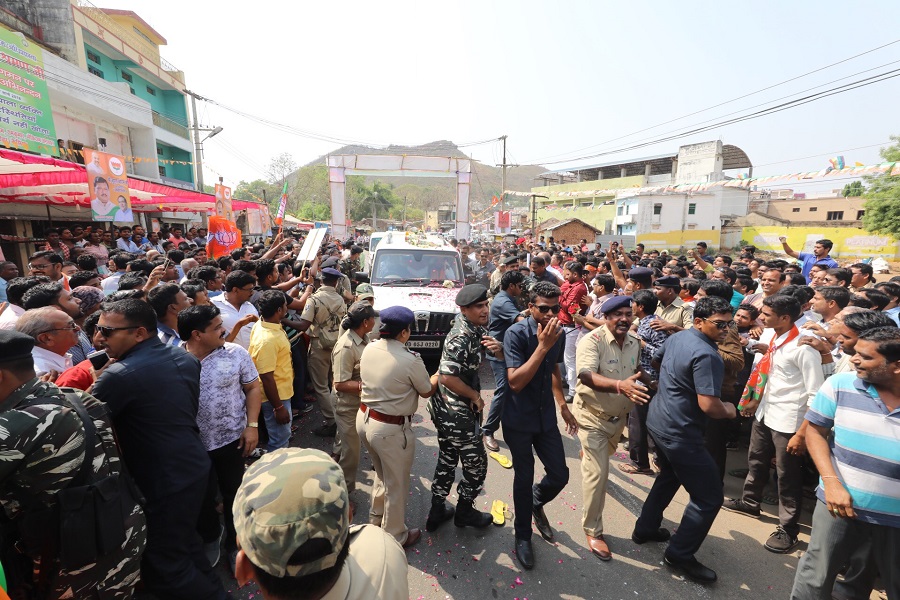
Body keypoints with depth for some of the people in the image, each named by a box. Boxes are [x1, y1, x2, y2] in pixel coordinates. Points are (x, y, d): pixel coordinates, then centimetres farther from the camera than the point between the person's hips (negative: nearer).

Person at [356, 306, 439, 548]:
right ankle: (395, 537, 36)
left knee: (382, 474, 31)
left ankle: (376, 517, 52)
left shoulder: (369, 349, -4)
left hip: (364, 419, 7)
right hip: (391, 429, -7)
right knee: (396, 485, 16)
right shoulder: (410, 360, -24)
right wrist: (438, 375, 12)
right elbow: (427, 391, -7)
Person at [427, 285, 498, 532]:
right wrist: (474, 395, -17)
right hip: (458, 412, -9)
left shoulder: (476, 329, 4)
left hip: (445, 409, 9)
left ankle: (437, 512, 38)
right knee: (476, 464, 12)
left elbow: (504, 360, 9)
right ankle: (464, 512, 34)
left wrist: (498, 349, -15)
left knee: (447, 460, 22)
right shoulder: (461, 337, -25)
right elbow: (448, 377, -31)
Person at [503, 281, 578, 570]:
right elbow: (515, 381, -28)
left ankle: (536, 503, 42)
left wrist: (563, 405, 17)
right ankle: (523, 536, 32)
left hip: (546, 416, 5)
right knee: (524, 478, 7)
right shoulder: (517, 334, -21)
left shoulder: (558, 334, -2)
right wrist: (542, 346, -31)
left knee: (560, 475, 9)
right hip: (519, 420, -5)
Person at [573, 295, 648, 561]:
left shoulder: (634, 342, -3)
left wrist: (647, 382, -3)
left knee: (604, 456, 32)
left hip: (619, 415, 7)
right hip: (593, 415, -7)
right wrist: (620, 385, -53)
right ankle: (592, 530, 10)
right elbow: (586, 376, -40)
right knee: (598, 473, -7)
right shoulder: (592, 340, -26)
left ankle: (588, 454, 68)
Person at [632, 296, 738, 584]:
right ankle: (680, 554, 17)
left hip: (658, 420, 10)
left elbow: (656, 359, 24)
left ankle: (645, 528, 41)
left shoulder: (676, 337, 4)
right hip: (679, 432, -10)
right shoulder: (707, 355, -24)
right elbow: (708, 406, -27)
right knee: (709, 496, 5)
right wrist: (729, 411, -6)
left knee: (669, 475, 29)